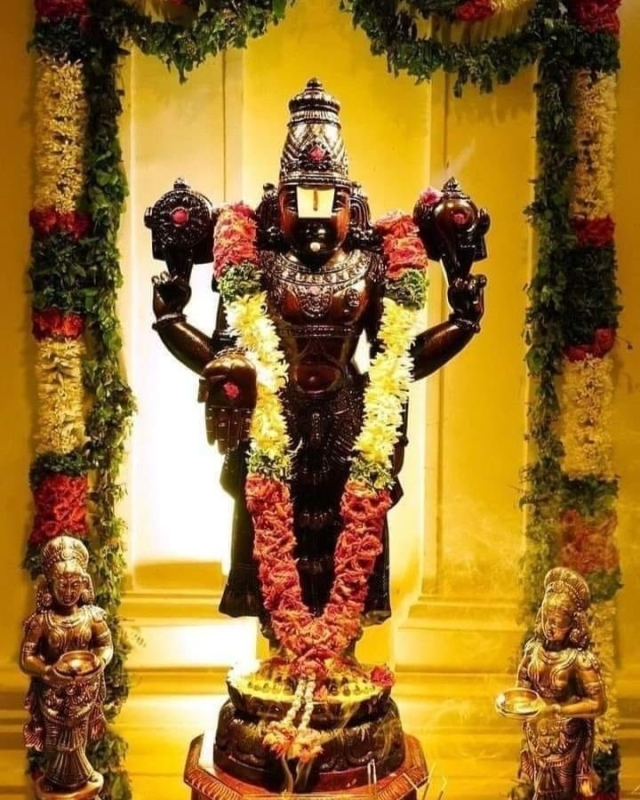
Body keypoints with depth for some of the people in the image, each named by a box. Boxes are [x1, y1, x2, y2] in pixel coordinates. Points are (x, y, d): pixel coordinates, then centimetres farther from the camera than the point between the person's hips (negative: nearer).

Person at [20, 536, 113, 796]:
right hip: (53, 691, -2)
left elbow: (106, 645, -2)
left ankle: (79, 777, 46)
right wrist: (49, 672, -30)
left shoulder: (92, 615, -12)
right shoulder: (41, 620, -19)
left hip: (84, 689, 2)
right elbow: (26, 658, -15)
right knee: (57, 739, 18)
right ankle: (57, 781, 42)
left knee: (79, 737, 21)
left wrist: (98, 663, -21)